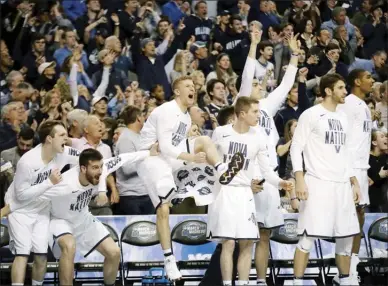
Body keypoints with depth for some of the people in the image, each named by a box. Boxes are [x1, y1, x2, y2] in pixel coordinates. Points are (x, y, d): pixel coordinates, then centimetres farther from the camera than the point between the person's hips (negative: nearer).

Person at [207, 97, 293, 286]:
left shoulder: (258, 138, 1)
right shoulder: (221, 132, -4)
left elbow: (266, 170, 3)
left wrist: (280, 183, -15)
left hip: (245, 193, 3)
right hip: (224, 191, -3)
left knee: (247, 243, 1)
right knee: (228, 242, -9)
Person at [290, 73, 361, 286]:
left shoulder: (343, 118, 15)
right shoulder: (311, 115, -6)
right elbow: (296, 147, -8)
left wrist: (354, 182, 16)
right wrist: (299, 180, -17)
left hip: (342, 184, 7)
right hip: (317, 183, -7)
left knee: (346, 236, 10)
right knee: (308, 236, -9)